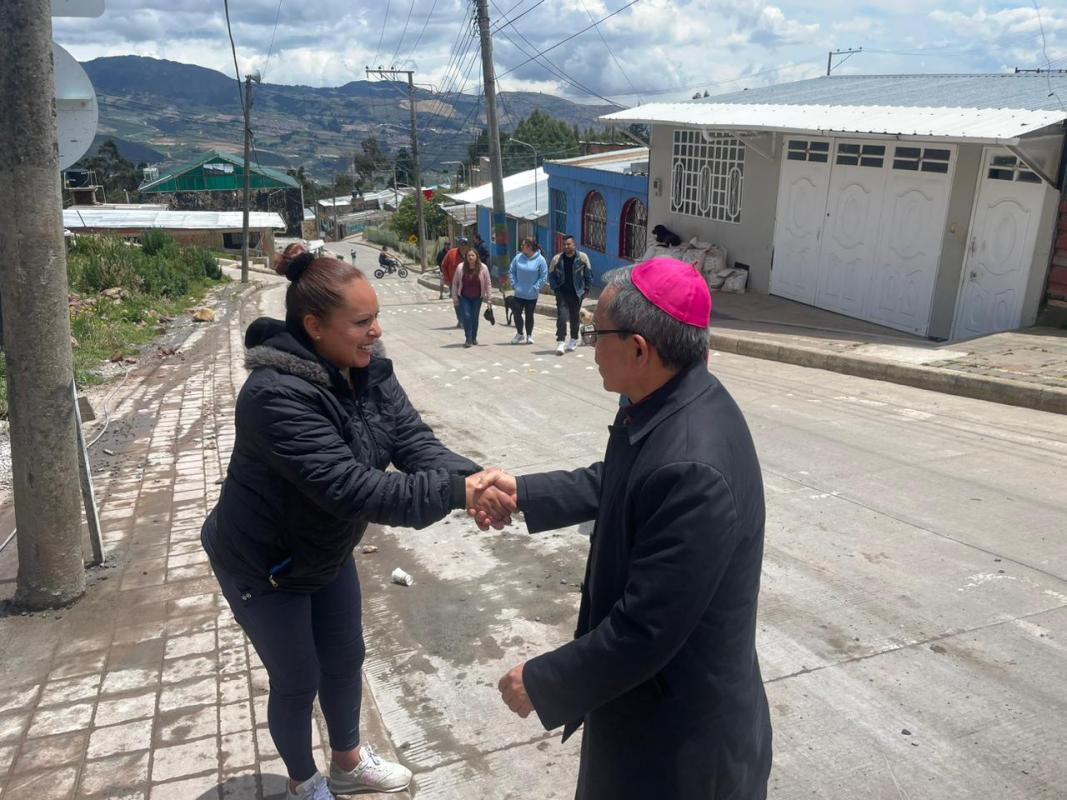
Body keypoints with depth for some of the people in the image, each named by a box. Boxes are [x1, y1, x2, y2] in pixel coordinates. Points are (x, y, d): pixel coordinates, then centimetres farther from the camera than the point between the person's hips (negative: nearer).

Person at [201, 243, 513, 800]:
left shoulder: (367, 370, -11)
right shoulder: (276, 395, -36)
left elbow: (415, 441, -18)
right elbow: (348, 487, -42)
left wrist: (471, 477, -38)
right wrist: (454, 493, -44)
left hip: (325, 550, 7)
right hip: (263, 565, -7)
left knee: (344, 661, 21)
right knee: (297, 681, 12)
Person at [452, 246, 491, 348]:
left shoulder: (483, 268, -8)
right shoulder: (460, 268, -8)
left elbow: (487, 284, -2)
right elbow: (455, 283, 0)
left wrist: (489, 298, -3)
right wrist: (455, 298, -1)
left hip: (477, 297, 1)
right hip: (464, 297, -1)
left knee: (474, 317, 9)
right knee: (466, 316, -10)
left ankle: (474, 338, 25)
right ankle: (468, 339, -5)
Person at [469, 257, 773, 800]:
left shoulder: (692, 468, -37)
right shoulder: (665, 405, -7)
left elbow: (646, 630, -31)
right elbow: (613, 484, 12)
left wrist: (543, 682, -19)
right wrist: (522, 492, 5)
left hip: (679, 720, -8)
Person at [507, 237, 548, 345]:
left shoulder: (540, 260, -11)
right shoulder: (518, 257, -2)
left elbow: (544, 276, -8)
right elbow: (511, 272, 7)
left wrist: (535, 288, -13)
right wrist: (514, 284, -3)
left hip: (532, 295, -2)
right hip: (518, 293, 2)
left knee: (529, 315, 9)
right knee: (517, 313, 1)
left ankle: (529, 335, 24)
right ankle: (520, 334, 20)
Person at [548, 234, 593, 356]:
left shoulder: (582, 257, -3)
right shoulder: (556, 259, -1)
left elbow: (589, 274, 5)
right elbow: (551, 275, 7)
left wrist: (586, 289, 0)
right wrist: (555, 288, -2)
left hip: (577, 293, 0)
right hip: (562, 292, 0)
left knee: (574, 317, 10)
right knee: (561, 316, -12)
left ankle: (573, 340, 27)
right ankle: (560, 343, -13)